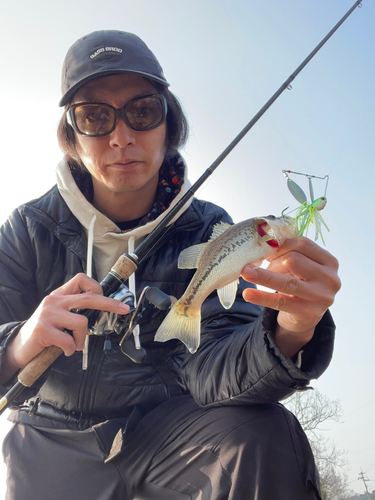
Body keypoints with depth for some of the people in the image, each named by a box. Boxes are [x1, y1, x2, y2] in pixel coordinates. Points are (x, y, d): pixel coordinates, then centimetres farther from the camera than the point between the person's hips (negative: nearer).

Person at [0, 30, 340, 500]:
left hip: (164, 425, -2)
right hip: (54, 440, 3)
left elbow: (207, 370, -19)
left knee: (264, 436, -27)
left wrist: (288, 334, -40)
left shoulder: (207, 232, -8)